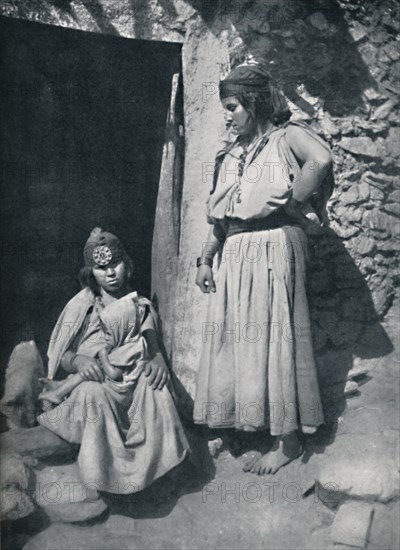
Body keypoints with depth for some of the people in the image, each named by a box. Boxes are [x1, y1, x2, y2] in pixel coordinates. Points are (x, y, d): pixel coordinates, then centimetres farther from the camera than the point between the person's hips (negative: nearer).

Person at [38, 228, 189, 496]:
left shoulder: (140, 305, 11)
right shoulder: (81, 306, 4)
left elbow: (153, 348, 7)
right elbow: (60, 355, 3)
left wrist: (158, 361, -18)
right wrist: (78, 360, -22)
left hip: (131, 381, 2)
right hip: (92, 380, -2)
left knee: (154, 384, -30)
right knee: (94, 394, -36)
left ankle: (150, 465, -13)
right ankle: (97, 477, -21)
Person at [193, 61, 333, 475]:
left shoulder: (286, 136, -3)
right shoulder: (231, 156, 19)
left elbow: (321, 159, -26)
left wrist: (291, 205, -18)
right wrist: (205, 260, 10)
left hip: (272, 249, -7)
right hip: (234, 256, 8)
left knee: (272, 339, -5)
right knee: (232, 338, 9)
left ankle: (288, 441, 5)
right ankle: (231, 425, 21)